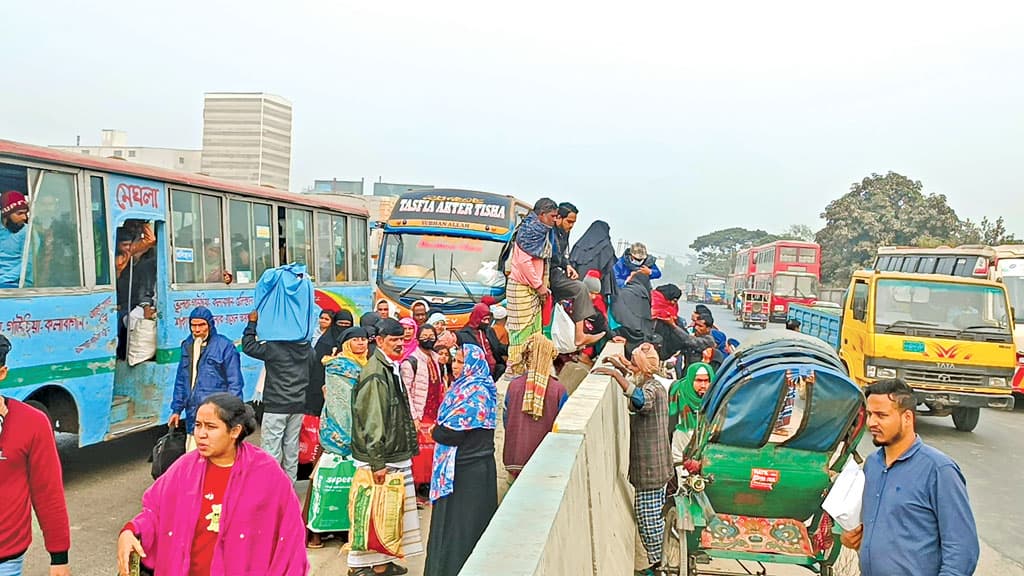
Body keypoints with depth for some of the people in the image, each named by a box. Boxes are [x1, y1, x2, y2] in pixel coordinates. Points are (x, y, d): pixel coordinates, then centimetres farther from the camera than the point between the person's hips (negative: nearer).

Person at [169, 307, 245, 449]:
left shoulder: (225, 346, -6)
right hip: (193, 415, 6)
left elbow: (235, 382, -5)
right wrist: (176, 409, 18)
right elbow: (181, 381, 21)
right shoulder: (187, 346, 13)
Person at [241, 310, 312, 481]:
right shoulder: (307, 349, 3)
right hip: (299, 406, 6)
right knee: (292, 446, 13)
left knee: (270, 448, -1)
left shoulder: (273, 348, -14)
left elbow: (248, 346, -3)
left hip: (276, 406, -6)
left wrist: (252, 323, 5)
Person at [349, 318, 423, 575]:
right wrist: (377, 462, -21)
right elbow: (370, 421, -21)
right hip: (378, 459, -9)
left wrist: (410, 445, 20)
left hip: (397, 456, 9)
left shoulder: (393, 368, 13)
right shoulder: (374, 374, -18)